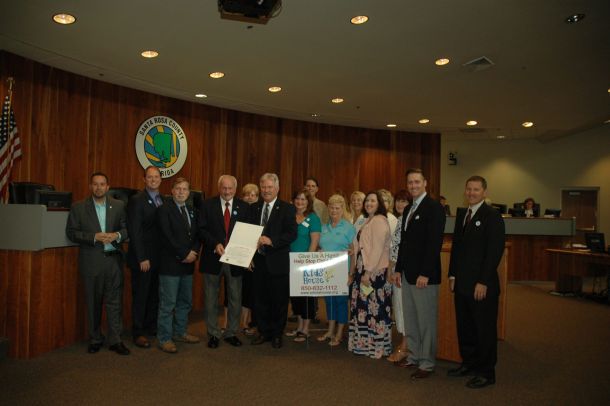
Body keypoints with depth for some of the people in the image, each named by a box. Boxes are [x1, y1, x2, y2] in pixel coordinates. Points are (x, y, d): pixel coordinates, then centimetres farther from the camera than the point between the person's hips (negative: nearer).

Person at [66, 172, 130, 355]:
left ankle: (115, 340, 10)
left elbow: (127, 228, 6)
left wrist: (117, 235, -15)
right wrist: (94, 237, -14)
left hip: (114, 259, 1)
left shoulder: (119, 206, 5)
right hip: (91, 262, 0)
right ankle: (95, 339, 24)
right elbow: (71, 233, -2)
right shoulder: (78, 208, 2)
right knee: (93, 302, 10)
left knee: (115, 301, 2)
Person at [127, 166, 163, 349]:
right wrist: (142, 258, -15)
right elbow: (134, 232, -13)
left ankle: (152, 327, 28)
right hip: (143, 258, -6)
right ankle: (138, 333, 17)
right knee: (140, 296, 5)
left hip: (159, 256, 6)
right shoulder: (137, 200, -9)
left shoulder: (164, 200, 10)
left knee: (155, 294, 14)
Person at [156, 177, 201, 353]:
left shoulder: (192, 211, 13)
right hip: (170, 264, -7)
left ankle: (180, 332, 29)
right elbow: (168, 237, -15)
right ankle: (164, 339, 11)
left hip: (188, 263, 7)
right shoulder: (164, 210, -7)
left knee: (185, 302, 14)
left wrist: (193, 252, -6)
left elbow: (197, 235, 12)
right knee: (167, 304, -1)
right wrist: (184, 254, -14)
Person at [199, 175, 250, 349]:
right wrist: (215, 244, -19)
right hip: (213, 258, -1)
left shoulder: (244, 207, 3)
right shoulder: (208, 205, -1)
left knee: (235, 299, 10)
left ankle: (231, 333, 26)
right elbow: (202, 229, -5)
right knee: (211, 299, 10)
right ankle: (213, 334, 25)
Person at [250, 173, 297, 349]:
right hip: (258, 261, 4)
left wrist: (271, 240, -23)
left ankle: (277, 334, 23)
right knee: (260, 299, 12)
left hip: (277, 262, -4)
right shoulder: (254, 208, 10)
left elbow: (292, 233, -13)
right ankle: (263, 332, 28)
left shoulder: (287, 208, -4)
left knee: (279, 300, 7)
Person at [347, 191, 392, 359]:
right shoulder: (368, 221, 17)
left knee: (374, 307, -2)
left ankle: (377, 346, 11)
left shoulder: (379, 221, -11)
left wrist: (368, 272, -20)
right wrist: (356, 272, 15)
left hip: (375, 272, -9)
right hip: (364, 270, 9)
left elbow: (377, 249, -18)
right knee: (363, 306, 12)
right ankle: (363, 343, 22)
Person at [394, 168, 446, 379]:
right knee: (410, 319, 16)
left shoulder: (434, 207, -11)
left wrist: (425, 274, -19)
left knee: (426, 320, 3)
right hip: (408, 274, 8)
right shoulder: (408, 209, 15)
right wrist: (398, 269, 14)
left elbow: (434, 243, -17)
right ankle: (414, 356, 29)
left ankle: (427, 363, 16)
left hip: (424, 275, -8)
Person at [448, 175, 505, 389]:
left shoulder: (492, 216, -10)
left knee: (485, 329, 6)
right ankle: (469, 363, 31)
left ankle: (486, 373, 20)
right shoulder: (461, 214, 12)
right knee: (464, 327, 15)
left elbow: (495, 251, -15)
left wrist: (483, 282, -17)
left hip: (482, 285, -7)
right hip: (462, 282, 7)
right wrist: (453, 274, 11)